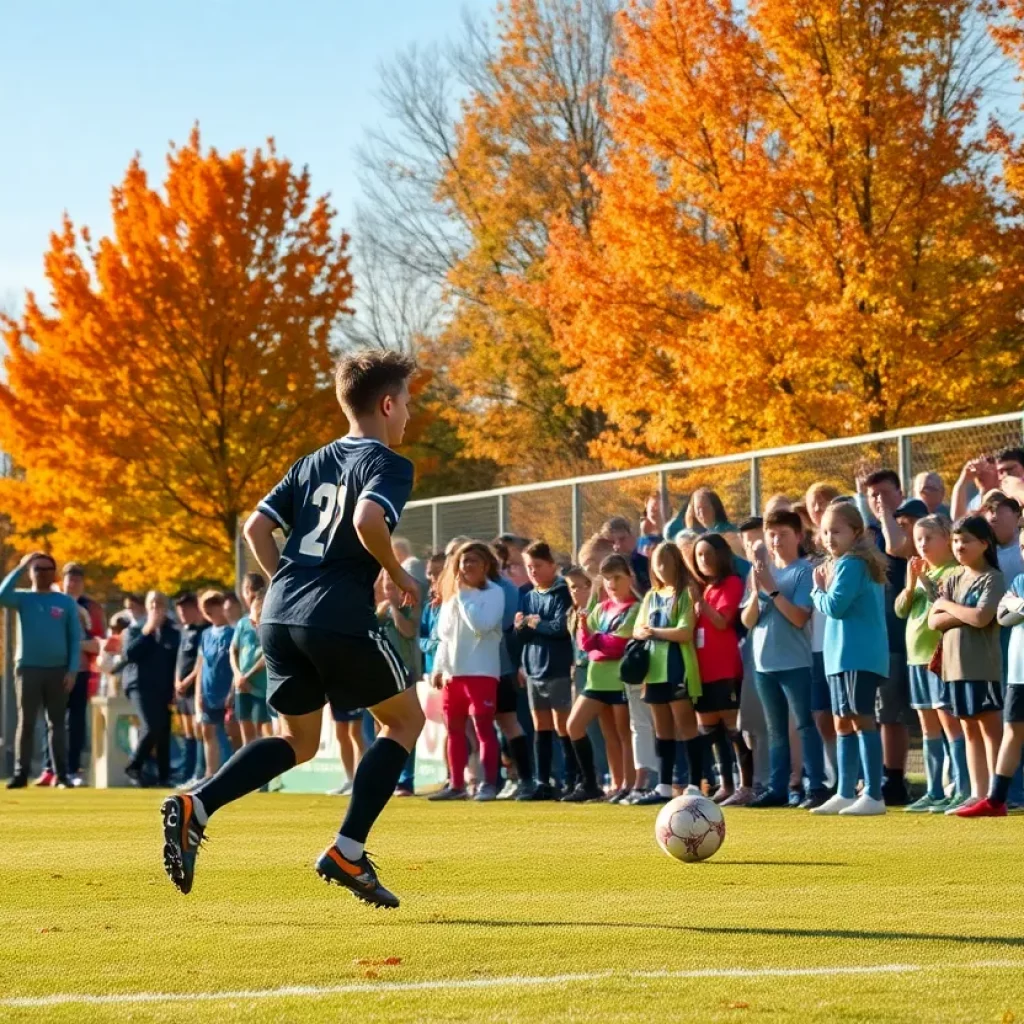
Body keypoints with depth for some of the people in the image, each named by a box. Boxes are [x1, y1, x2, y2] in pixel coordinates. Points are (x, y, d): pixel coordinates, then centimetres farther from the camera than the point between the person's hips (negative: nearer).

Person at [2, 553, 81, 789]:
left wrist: (72, 670, -6)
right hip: (28, 669, 0)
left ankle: (61, 775, 4)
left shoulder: (67, 603, 5)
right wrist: (20, 566, -17)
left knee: (56, 723, 4)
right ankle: (21, 773, 1)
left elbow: (75, 638, 3)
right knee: (26, 722, 0)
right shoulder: (23, 598, 4)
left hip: (58, 670, 0)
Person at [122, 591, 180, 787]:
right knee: (151, 728, -20)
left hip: (163, 688, 3)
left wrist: (176, 689, 1)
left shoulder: (173, 632, 10)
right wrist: (147, 631, -11)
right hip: (140, 685, -3)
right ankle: (134, 766, -2)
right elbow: (129, 654, -8)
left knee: (164, 732, 0)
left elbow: (177, 662, 10)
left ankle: (163, 776, 6)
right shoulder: (136, 629, 7)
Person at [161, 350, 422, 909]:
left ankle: (194, 806, -4)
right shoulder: (388, 464, -2)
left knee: (298, 741, 20)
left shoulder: (312, 463, 21)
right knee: (405, 719, 13)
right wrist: (397, 574, -6)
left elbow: (256, 526, 16)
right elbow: (368, 519, -21)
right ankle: (347, 851, 2)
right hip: (341, 617, -7)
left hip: (280, 614, 7)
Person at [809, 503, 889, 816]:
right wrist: (824, 592, 5)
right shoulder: (849, 563, 17)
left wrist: (818, 590, -1)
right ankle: (845, 794, 18)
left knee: (860, 720, -10)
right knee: (843, 724, 13)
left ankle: (873, 796, -12)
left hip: (857, 657, -10)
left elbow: (834, 606, -20)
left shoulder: (850, 564, -12)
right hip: (842, 657, 10)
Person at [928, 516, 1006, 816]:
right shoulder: (954, 580, 14)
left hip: (983, 664, -7)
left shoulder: (992, 578, -6)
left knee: (989, 727, -6)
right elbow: (934, 621, 5)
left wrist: (947, 606, -5)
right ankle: (978, 794, 11)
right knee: (970, 729, 9)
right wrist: (966, 615, -10)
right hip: (955, 664, 7)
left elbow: (981, 618, -19)